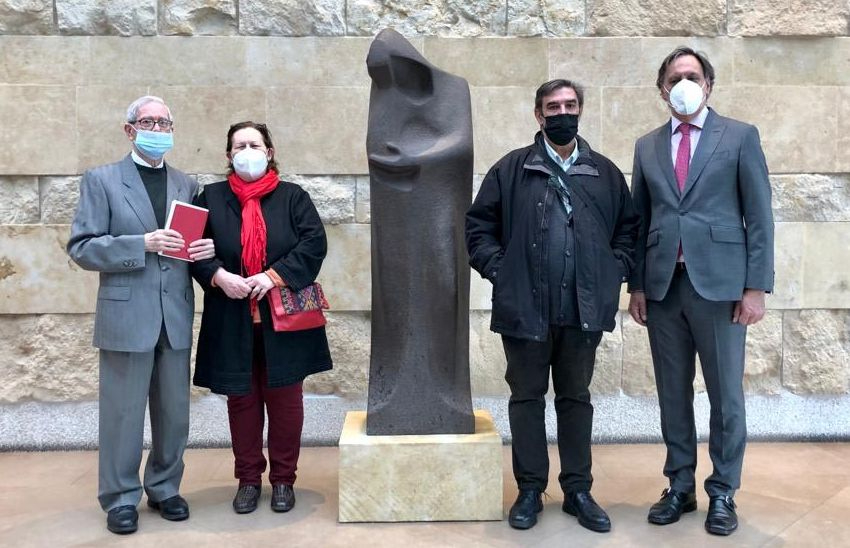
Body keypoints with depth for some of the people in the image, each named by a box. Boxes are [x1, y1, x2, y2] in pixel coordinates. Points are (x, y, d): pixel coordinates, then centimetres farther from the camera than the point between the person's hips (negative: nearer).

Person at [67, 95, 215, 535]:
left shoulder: (186, 185, 13)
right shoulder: (101, 180, 1)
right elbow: (81, 248, -6)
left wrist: (206, 249, -6)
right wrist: (143, 244, -18)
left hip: (175, 317, 4)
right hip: (126, 315, -4)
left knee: (174, 411, 11)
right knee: (123, 412, 4)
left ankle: (164, 488, 28)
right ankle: (120, 498, 19)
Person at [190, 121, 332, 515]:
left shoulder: (293, 197, 3)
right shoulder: (211, 198, 6)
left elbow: (314, 243, -6)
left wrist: (274, 276, -17)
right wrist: (218, 276, -15)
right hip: (232, 320, 1)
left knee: (284, 398, 6)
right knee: (242, 398, 9)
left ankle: (283, 479, 21)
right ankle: (248, 479, 23)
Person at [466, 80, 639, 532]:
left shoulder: (605, 172, 9)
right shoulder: (511, 169, 2)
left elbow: (628, 228, 14)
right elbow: (478, 226, 3)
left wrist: (614, 272, 2)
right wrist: (499, 271, -6)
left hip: (584, 310, 2)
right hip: (525, 308, -1)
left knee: (576, 399, 12)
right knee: (526, 398, 8)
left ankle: (578, 490, 23)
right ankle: (530, 490, 21)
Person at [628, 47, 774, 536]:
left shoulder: (740, 136, 3)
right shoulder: (648, 146, 12)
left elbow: (759, 217, -1)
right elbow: (639, 221, 12)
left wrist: (757, 287, -7)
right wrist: (636, 285, 6)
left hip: (719, 283, -3)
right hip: (663, 286, 3)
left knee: (726, 395, 5)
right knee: (673, 393, 10)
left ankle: (723, 494, 19)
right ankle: (680, 488, 23)